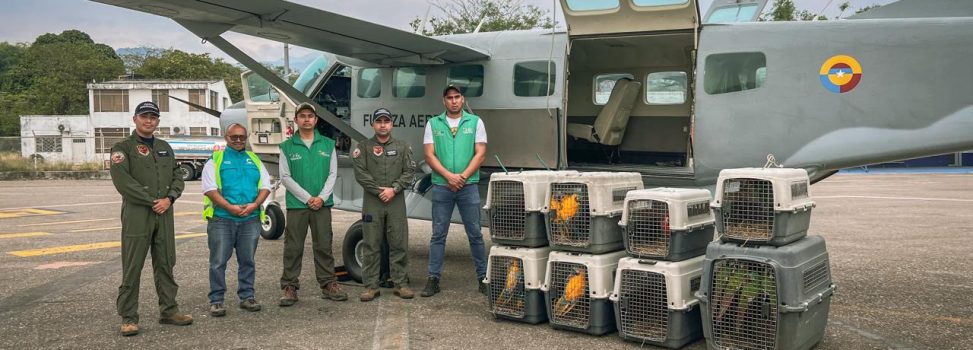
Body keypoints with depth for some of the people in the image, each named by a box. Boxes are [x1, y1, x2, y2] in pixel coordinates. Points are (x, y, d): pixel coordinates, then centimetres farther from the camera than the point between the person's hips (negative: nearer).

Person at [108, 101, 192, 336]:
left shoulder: (165, 148, 17)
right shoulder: (123, 148, -2)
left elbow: (177, 177, 14)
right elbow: (123, 182, -13)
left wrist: (169, 198, -5)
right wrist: (152, 201, -13)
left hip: (164, 214, 5)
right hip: (136, 214, -5)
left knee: (166, 264, 9)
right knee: (132, 268, -2)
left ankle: (169, 310, 18)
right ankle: (128, 318, 4)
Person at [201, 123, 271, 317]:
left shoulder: (254, 160, 17)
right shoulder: (215, 159, 5)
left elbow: (265, 186, 10)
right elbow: (209, 188, -6)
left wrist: (255, 204, -8)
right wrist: (230, 207, -16)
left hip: (251, 219, 4)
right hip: (222, 219, -3)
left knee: (247, 261, 9)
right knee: (218, 261, -1)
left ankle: (247, 296, 19)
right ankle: (216, 300, 6)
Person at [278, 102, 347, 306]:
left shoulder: (328, 145, 8)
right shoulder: (287, 147, 3)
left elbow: (332, 174, 5)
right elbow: (285, 177, -2)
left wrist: (322, 197, -9)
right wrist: (307, 198, -10)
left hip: (322, 204, 1)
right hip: (296, 205, -1)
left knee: (324, 246, 6)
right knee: (293, 248, 2)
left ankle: (328, 285, 13)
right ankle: (289, 287, 9)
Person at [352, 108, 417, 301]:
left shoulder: (402, 147, 10)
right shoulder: (364, 147, 7)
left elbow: (409, 172, 2)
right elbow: (360, 173, -3)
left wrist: (394, 189, -11)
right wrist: (379, 191, -10)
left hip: (397, 202, 1)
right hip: (372, 202, -1)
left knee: (399, 244, 2)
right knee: (371, 245, 1)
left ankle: (401, 283, 10)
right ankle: (371, 286, 7)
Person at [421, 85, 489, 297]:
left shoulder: (475, 122, 5)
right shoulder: (433, 124, 7)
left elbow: (480, 154, -1)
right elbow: (429, 155, 0)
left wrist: (463, 176, -12)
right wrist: (449, 176, -13)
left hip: (468, 186, -1)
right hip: (441, 186, 1)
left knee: (475, 234, 4)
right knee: (438, 235, 5)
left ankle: (483, 278, 12)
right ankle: (433, 279, 10)